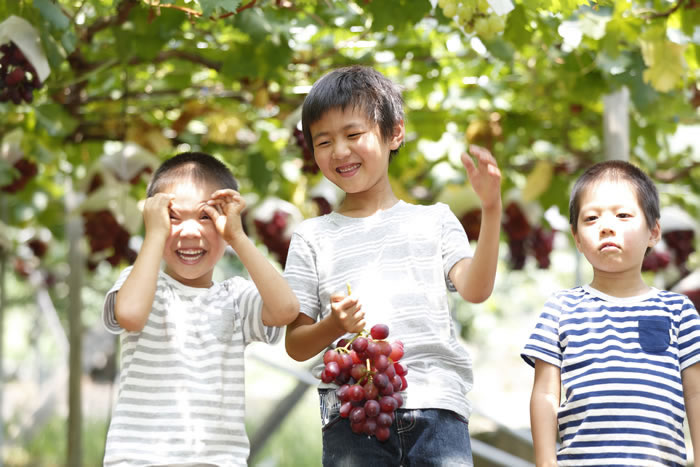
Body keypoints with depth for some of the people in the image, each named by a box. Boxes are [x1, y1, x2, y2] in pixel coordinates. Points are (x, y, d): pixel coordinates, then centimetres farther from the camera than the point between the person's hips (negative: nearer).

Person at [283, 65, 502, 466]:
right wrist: (334, 326, -8)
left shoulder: (434, 220, 15)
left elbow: (475, 290, -2)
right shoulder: (313, 237, 15)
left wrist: (491, 209, -11)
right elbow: (296, 345, 13)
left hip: (436, 405, 0)